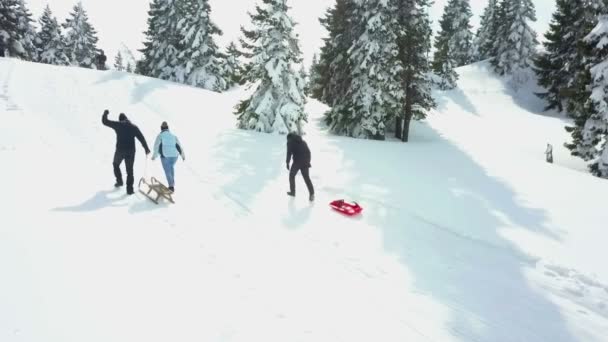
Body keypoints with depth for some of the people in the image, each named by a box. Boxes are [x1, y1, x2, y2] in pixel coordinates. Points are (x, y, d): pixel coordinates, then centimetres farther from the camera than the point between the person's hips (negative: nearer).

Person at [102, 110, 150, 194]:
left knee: (116, 164, 28)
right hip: (131, 151, 1)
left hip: (120, 150, -1)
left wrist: (105, 113, 26)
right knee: (130, 170, 7)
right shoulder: (134, 127, 5)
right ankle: (129, 189, 3)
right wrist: (146, 148, 5)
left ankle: (119, 181, 25)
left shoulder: (118, 125, 0)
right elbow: (141, 138, 1)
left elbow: (105, 121, 8)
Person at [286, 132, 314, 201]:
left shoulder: (290, 142, 5)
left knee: (292, 175, 16)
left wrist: (287, 163, -3)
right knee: (306, 177, 8)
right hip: (305, 161, 5)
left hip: (297, 161, -5)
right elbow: (308, 151, 19)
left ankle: (292, 192, 23)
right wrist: (308, 161, 20)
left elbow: (289, 153, -7)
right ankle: (311, 194, -5)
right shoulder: (302, 141, 24)